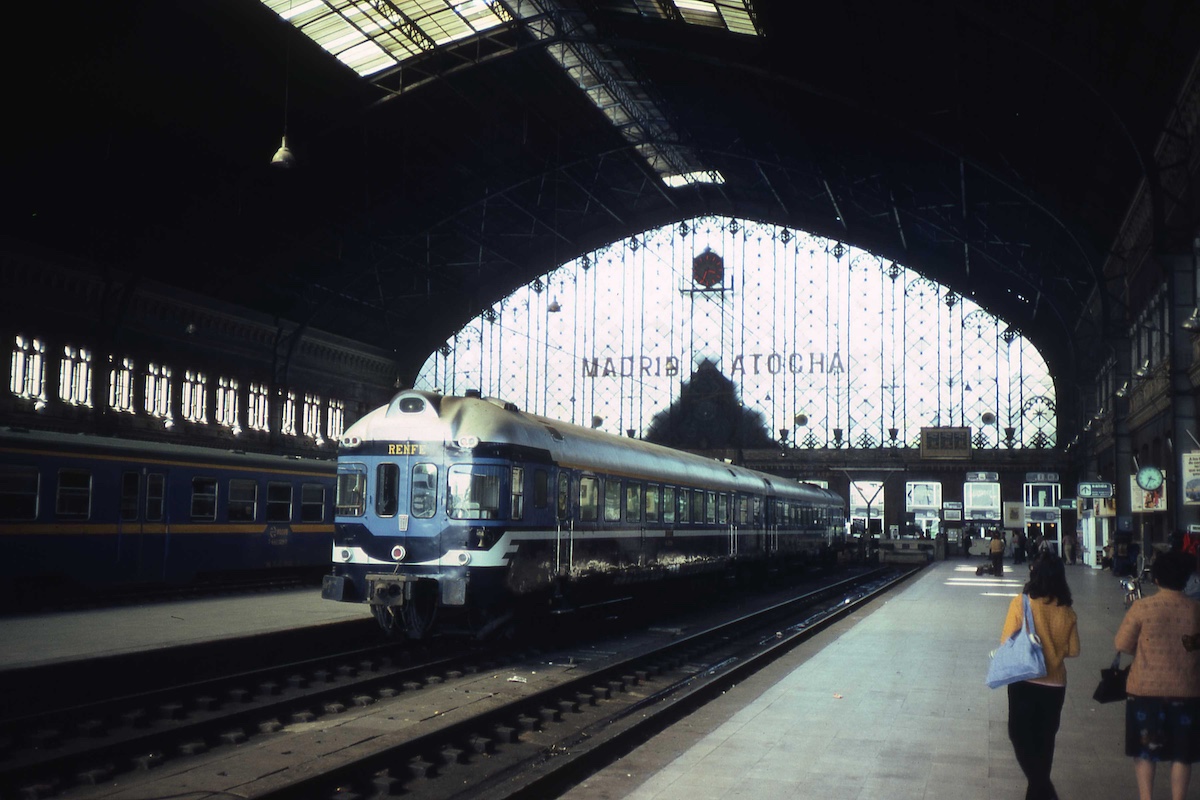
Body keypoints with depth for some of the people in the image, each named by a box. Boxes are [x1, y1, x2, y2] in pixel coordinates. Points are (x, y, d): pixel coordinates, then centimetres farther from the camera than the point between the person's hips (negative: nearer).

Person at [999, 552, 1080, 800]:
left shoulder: (1021, 603, -15)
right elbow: (1073, 650, 1)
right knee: (1045, 739, 18)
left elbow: (1006, 642, -12)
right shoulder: (1067, 611, -5)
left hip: (1025, 680, -3)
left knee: (1020, 735, 8)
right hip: (1055, 683, 4)